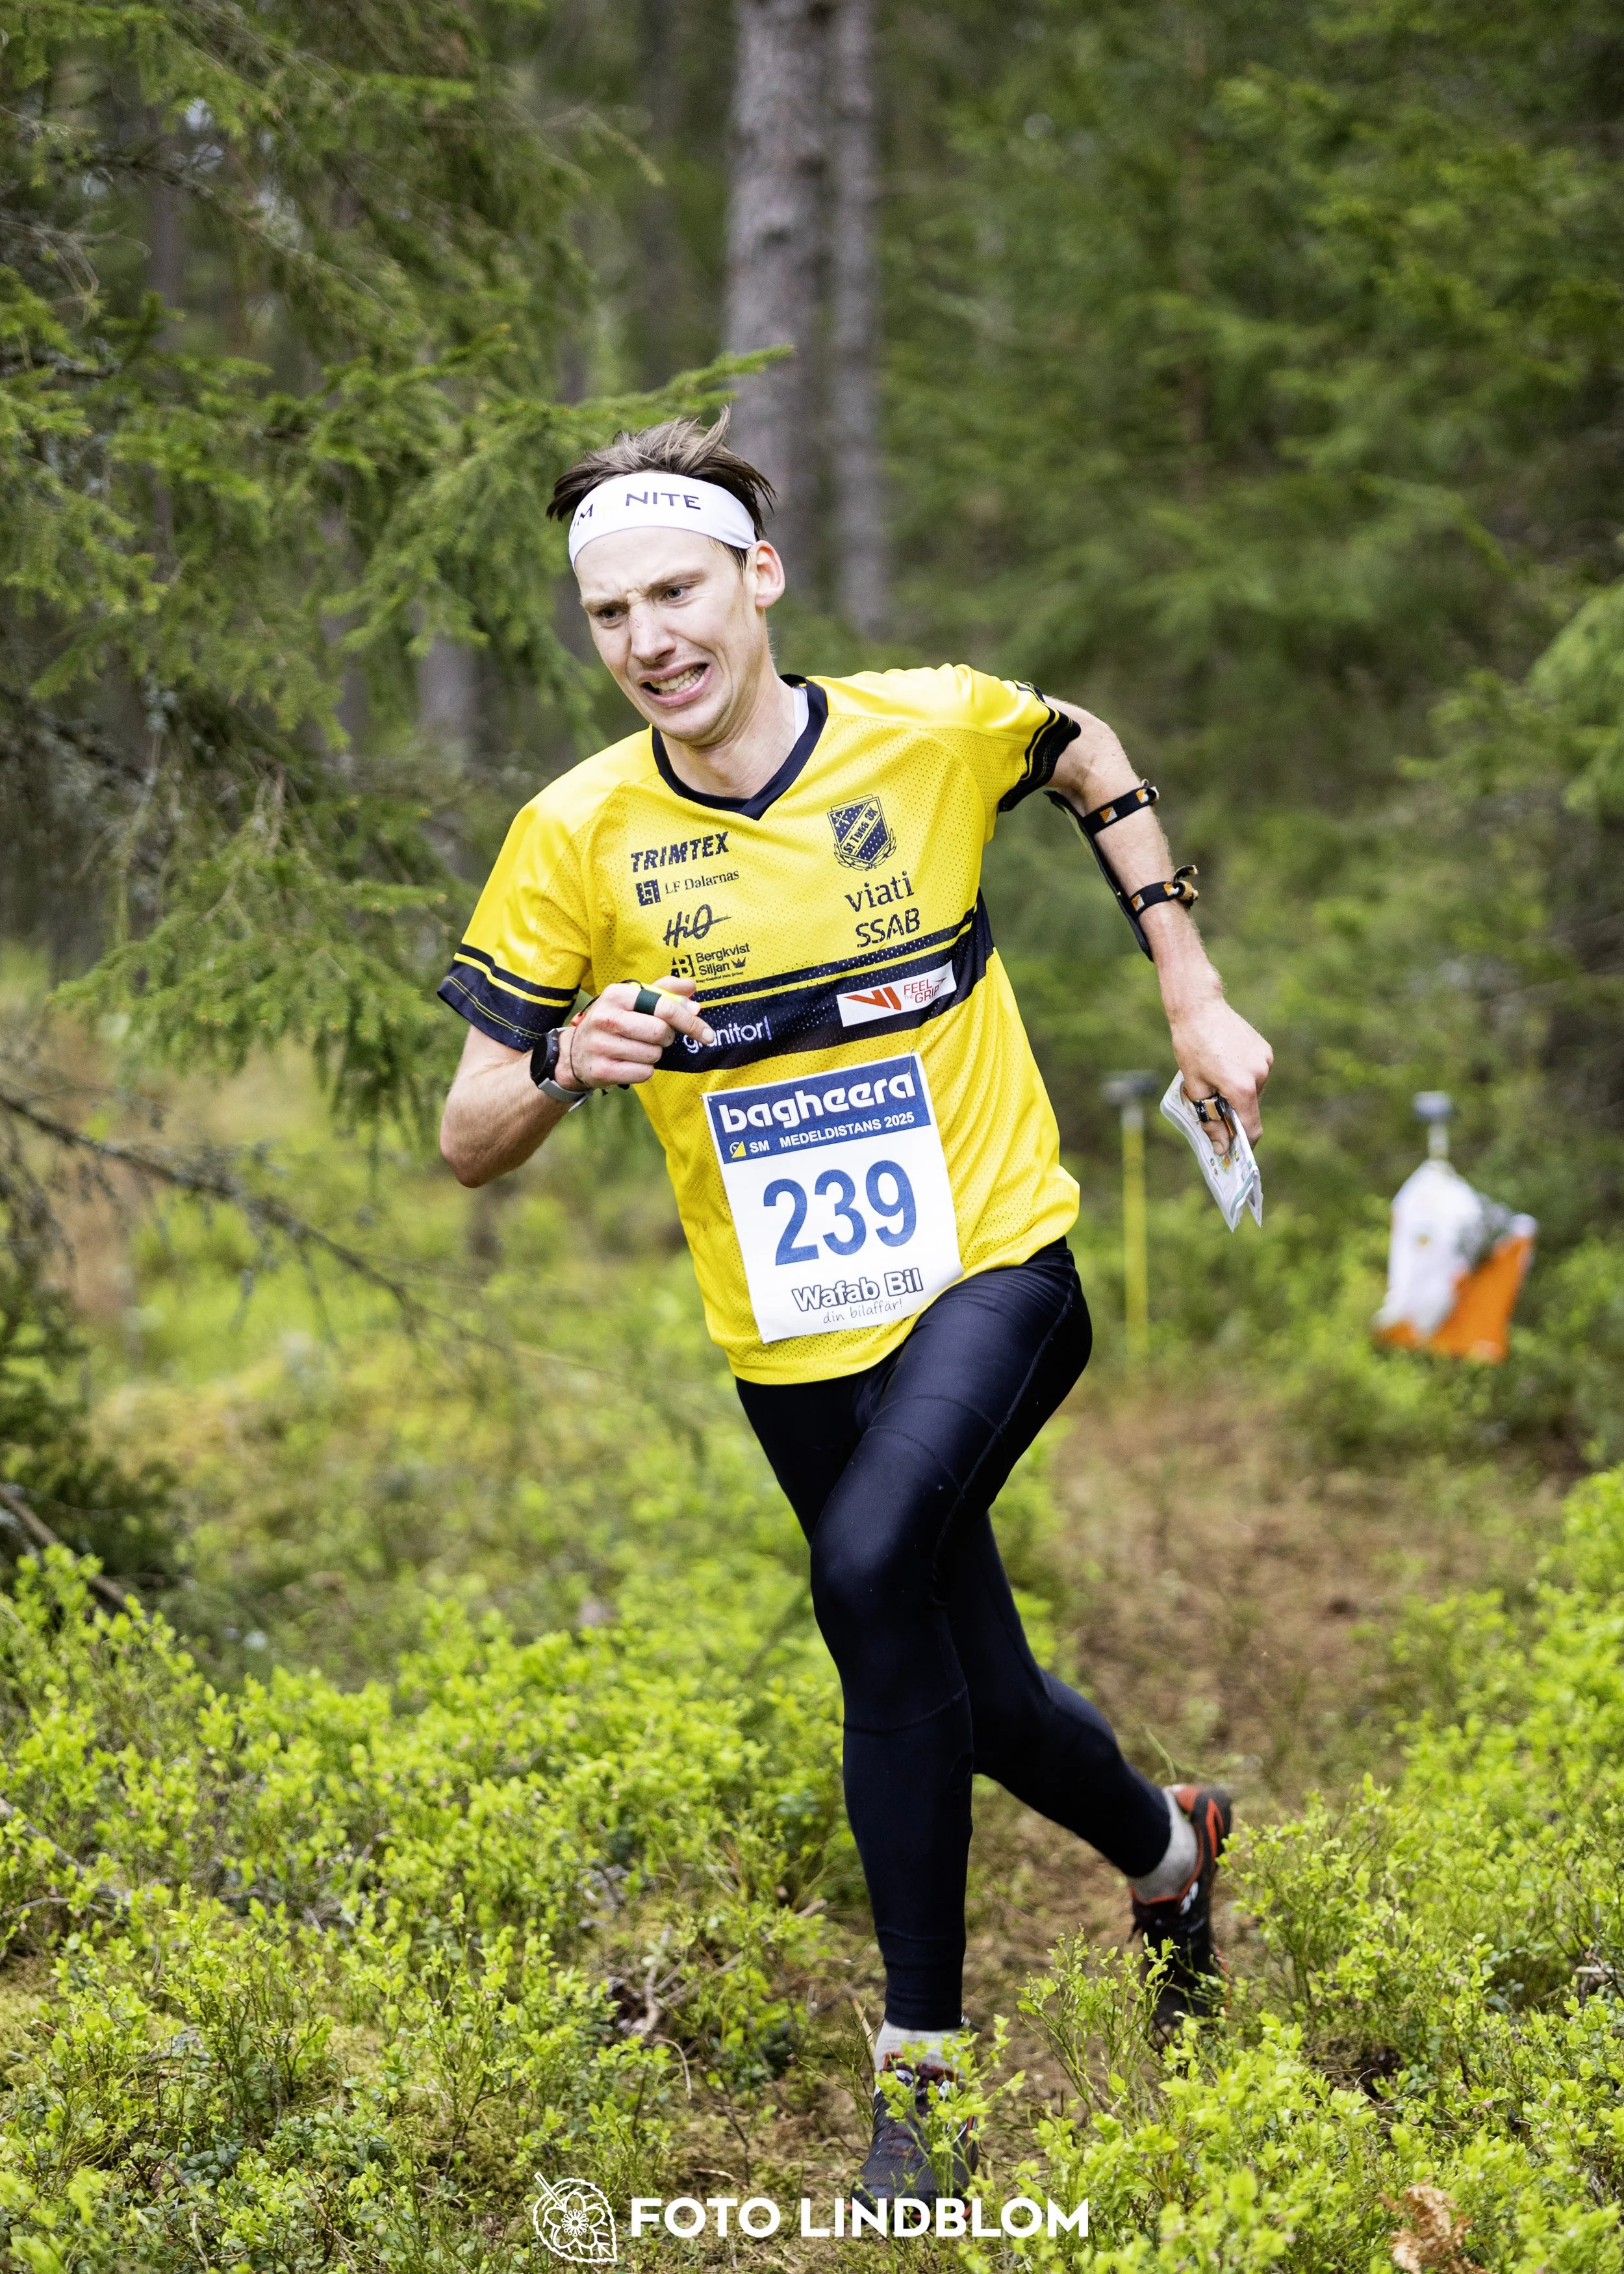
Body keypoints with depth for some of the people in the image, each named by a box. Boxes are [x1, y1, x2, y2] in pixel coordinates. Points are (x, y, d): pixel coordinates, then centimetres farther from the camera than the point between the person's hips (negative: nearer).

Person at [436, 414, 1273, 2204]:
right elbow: (467, 1144, -5)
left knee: (870, 1578, -28)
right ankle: (1170, 1851, 45)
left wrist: (1192, 997, 13)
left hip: (994, 1268, -2)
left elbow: (1092, 761, 17)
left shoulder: (936, 727, -7)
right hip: (794, 1339, 3)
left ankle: (918, 2058, -14)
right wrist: (566, 1061, -27)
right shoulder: (578, 837, -7)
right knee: (967, 1692, 11)